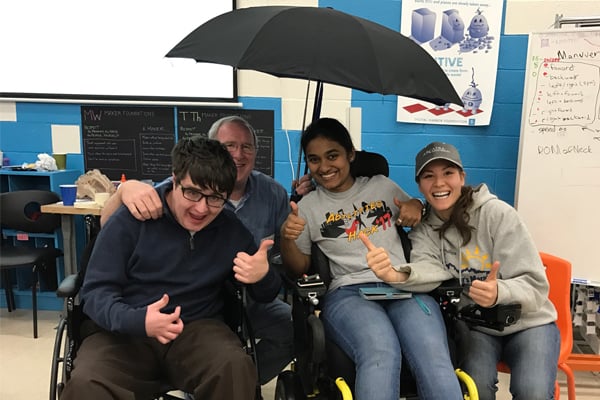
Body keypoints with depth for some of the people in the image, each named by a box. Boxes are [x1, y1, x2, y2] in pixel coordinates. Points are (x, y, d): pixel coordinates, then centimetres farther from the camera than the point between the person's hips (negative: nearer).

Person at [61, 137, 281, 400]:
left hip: (197, 330, 2)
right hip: (126, 333, -2)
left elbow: (267, 294, 12)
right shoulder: (132, 218, -5)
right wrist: (138, 320, -29)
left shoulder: (233, 231, 5)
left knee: (237, 369, -30)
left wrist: (263, 277, -15)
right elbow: (95, 291, -7)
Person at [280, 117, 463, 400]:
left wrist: (417, 206, 5)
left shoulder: (382, 185, 20)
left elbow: (416, 218, 30)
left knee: (434, 359, -31)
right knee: (381, 354, -37)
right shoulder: (308, 207, 16)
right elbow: (299, 268, 15)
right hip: (348, 292, -1)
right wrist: (287, 239, -6)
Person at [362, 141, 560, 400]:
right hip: (477, 326, 2)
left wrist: (500, 292, -39)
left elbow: (535, 285, -15)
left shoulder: (496, 213, -14)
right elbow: (432, 271, -24)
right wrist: (397, 275, -48)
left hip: (527, 323, -1)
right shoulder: (423, 230, -3)